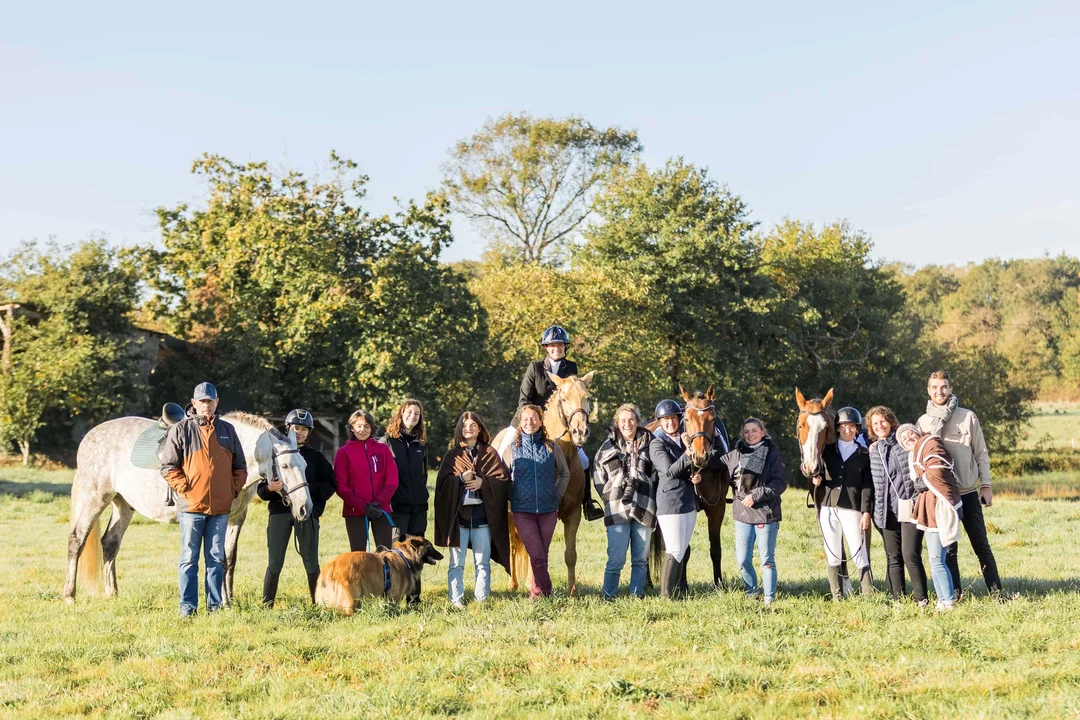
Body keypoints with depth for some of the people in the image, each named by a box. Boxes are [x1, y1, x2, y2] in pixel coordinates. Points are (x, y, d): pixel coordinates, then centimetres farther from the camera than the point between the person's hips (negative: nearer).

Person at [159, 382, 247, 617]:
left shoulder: (228, 431, 10)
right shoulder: (180, 430, -1)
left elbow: (240, 466, 15)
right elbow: (168, 467, -4)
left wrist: (234, 490, 2)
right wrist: (185, 489, -12)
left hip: (221, 508, 3)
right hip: (191, 506, -3)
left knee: (216, 559, 9)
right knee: (189, 558, 2)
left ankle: (215, 604, 15)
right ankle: (187, 606, 7)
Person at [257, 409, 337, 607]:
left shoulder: (316, 457, 8)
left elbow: (331, 485, 2)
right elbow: (261, 488, 7)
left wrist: (310, 488, -13)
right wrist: (269, 488, -16)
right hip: (279, 511, 0)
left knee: (311, 562, 2)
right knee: (275, 562, -1)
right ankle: (267, 604, 4)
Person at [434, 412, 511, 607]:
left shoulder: (489, 454, 9)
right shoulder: (452, 455, 10)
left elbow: (503, 480, 0)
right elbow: (442, 481, 1)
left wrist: (482, 483, -14)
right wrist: (460, 478, -15)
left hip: (482, 514, 0)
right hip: (458, 513, 0)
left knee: (483, 562, 2)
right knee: (456, 563, -1)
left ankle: (482, 599, 8)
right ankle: (456, 599, 1)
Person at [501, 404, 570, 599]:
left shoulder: (552, 448, 4)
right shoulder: (512, 449, 1)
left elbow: (564, 474, 14)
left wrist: (557, 496, 5)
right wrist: (513, 498, 2)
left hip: (548, 510, 2)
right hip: (522, 511, -2)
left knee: (542, 555, 9)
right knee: (537, 556, -9)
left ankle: (537, 591, 23)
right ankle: (546, 592, 2)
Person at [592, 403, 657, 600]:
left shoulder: (648, 444, 8)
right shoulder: (608, 447, 7)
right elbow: (598, 475, 9)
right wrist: (609, 497, 1)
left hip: (644, 508, 2)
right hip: (617, 509, -2)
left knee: (641, 558, 6)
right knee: (616, 558, -7)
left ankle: (637, 594, 13)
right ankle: (608, 594, 2)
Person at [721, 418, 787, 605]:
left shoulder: (773, 453, -3)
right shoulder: (735, 454, 8)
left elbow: (780, 483, -10)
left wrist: (756, 495, -16)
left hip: (766, 513, -4)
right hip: (742, 513, 4)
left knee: (767, 559, 2)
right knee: (742, 560, 6)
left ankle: (769, 597, 13)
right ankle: (752, 591, 27)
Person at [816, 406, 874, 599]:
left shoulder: (863, 454, 6)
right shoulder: (827, 451, 11)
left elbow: (867, 485, 1)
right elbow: (817, 475, 20)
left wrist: (866, 512, -7)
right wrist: (816, 480, -3)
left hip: (852, 509, -3)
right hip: (828, 508, 3)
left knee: (860, 554, -7)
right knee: (832, 556, 5)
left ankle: (870, 595, -4)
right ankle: (837, 597, 11)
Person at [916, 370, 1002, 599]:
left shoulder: (968, 417, 2)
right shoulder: (923, 422, 5)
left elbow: (981, 453, 3)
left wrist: (986, 485, 0)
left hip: (968, 492, -1)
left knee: (981, 545, 2)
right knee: (949, 548, 5)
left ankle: (996, 591, 6)